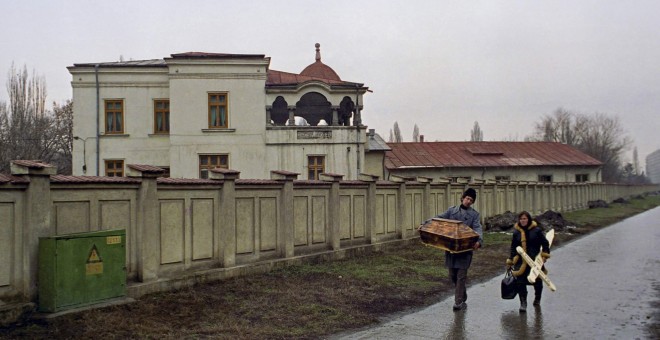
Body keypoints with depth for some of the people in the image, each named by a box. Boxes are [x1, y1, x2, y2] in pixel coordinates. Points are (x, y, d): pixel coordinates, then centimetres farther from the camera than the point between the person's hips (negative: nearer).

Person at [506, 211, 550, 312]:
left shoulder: (536, 230, -3)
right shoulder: (516, 232, 5)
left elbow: (545, 243, 5)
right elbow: (513, 248, 12)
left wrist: (544, 256, -4)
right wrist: (510, 261, 11)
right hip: (521, 262, 1)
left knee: (537, 281, 12)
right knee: (520, 282, -11)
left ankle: (537, 299, 38)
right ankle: (523, 303, -4)